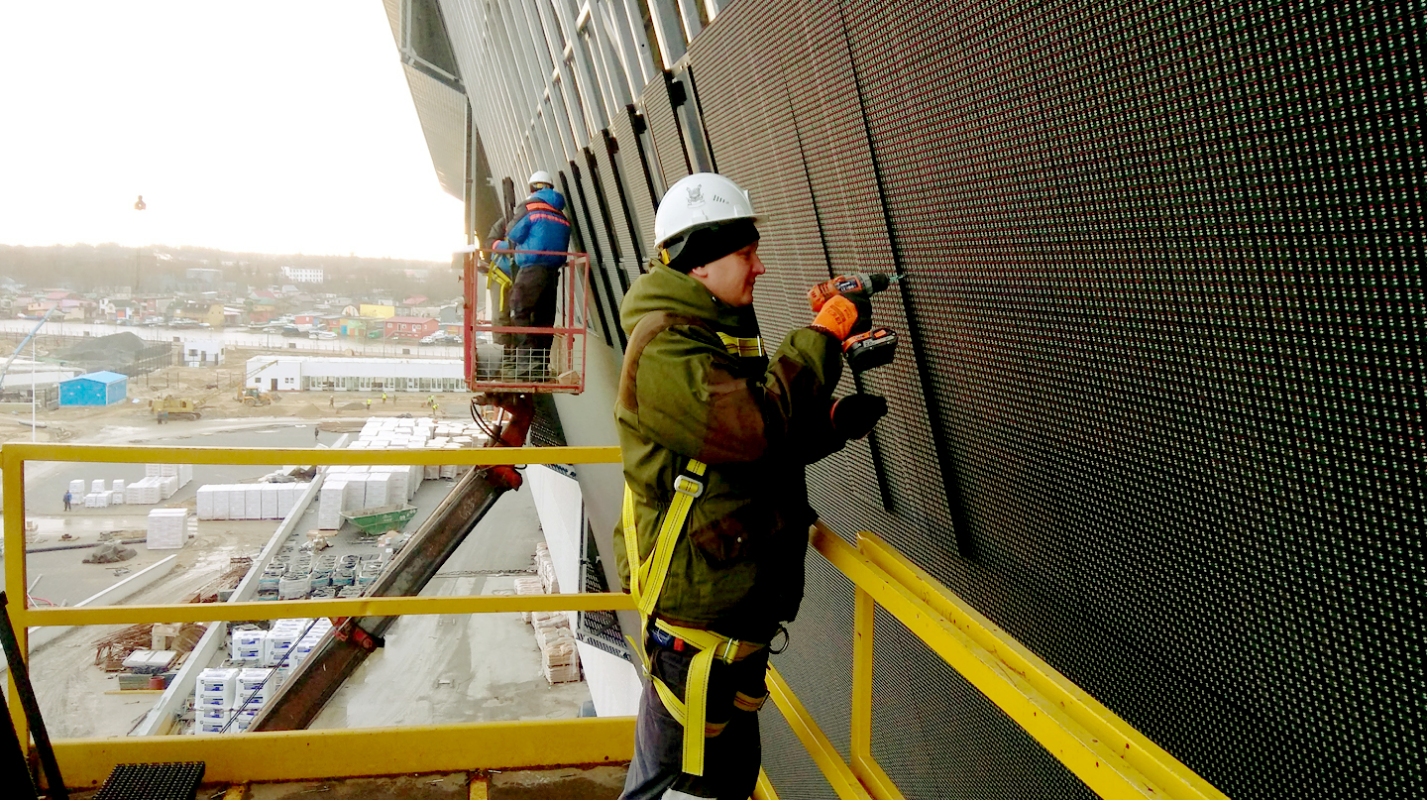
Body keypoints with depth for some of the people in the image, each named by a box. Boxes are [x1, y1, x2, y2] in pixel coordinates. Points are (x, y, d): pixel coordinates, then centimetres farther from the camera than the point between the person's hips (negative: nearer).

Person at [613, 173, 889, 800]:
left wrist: (836, 421, 2)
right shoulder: (664, 347, -17)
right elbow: (755, 427, -31)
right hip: (701, 613, -10)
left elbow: (768, 449, 20)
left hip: (736, 603, 10)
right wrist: (824, 335, -21)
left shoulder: (720, 334, 15)